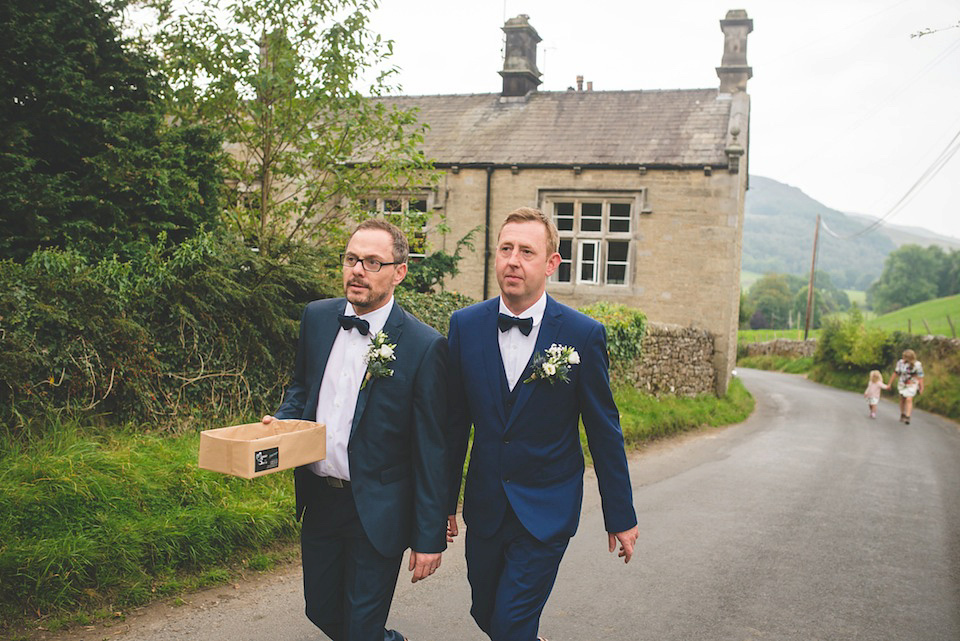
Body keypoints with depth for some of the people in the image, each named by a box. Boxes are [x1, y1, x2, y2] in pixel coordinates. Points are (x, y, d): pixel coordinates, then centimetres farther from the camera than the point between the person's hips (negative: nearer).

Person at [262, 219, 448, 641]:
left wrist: (429, 538, -11)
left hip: (376, 511, -5)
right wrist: (281, 420, -5)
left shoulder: (424, 345, -17)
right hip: (318, 499, 6)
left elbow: (431, 449, -13)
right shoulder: (317, 317, -1)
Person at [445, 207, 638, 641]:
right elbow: (455, 421, 3)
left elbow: (604, 431, -4)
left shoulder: (584, 335, -10)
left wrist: (621, 517, 1)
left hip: (547, 512, -3)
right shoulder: (465, 325, -3)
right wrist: (444, 502, 8)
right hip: (483, 506, 4)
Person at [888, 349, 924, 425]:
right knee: (902, 399, 11)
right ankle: (902, 415, 27)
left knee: (909, 399, -15)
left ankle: (907, 417, -17)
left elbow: (920, 377, -10)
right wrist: (890, 383, 6)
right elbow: (896, 373, 2)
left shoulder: (917, 365, -16)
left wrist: (921, 388, -9)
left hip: (911, 385, -4)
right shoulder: (900, 362, -8)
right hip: (902, 384, 4)